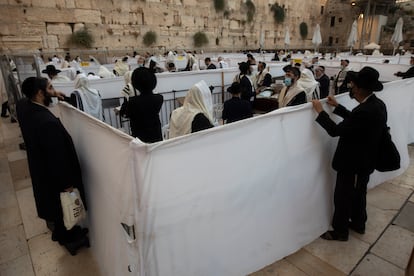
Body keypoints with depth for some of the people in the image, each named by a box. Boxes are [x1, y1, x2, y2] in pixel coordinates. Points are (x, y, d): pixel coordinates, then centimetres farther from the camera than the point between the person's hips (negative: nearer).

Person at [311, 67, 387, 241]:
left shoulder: (365, 111, -33)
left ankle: (340, 232, 27)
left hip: (352, 163, -9)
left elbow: (335, 130, -28)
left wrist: (320, 112, -18)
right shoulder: (377, 104, -2)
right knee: (358, 194, 26)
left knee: (343, 198, 9)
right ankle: (358, 224, 45)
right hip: (365, 161, 10)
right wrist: (337, 107, 11)